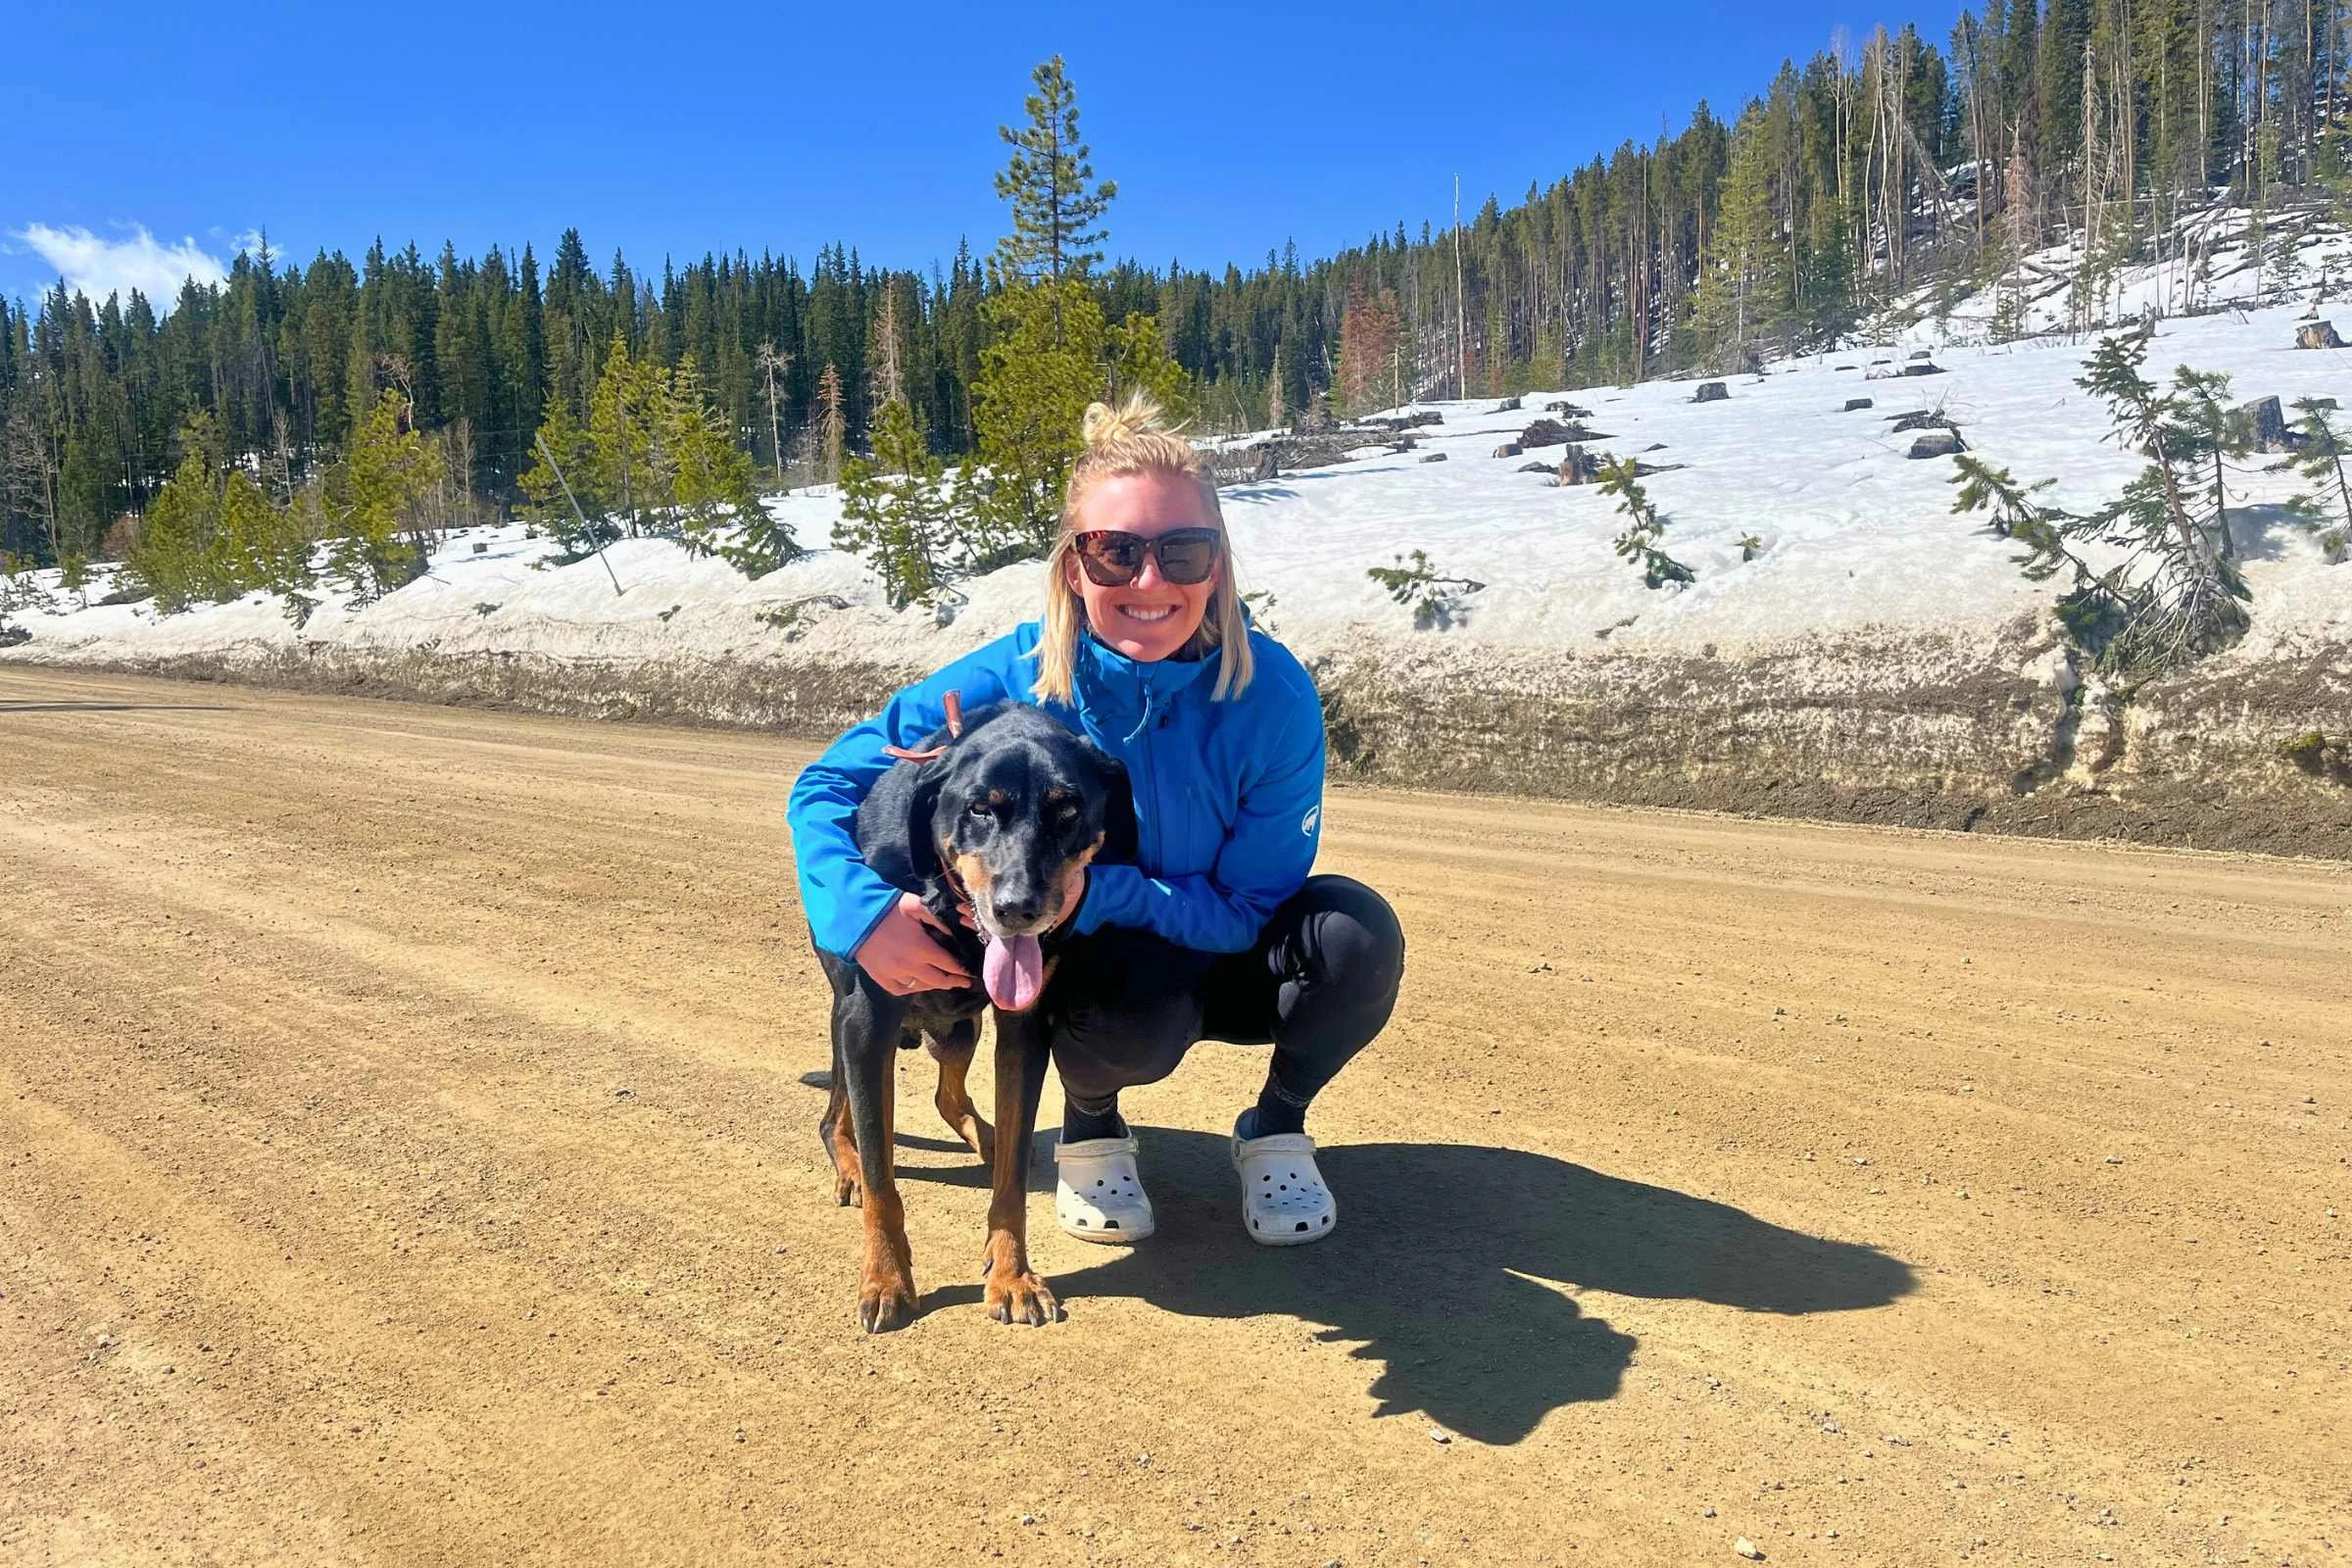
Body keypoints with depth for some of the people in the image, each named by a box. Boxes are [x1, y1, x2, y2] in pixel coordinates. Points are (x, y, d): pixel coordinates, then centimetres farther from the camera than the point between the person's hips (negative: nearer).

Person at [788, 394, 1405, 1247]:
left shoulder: (1274, 695, -25)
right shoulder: (1010, 681, -24)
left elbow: (1251, 911, -20)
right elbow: (826, 787, -15)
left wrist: (1094, 893, -36)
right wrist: (865, 912, -36)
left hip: (1225, 962, 1)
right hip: (1084, 972, -1)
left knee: (1354, 929, -30)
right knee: (1138, 1007, -36)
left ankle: (1277, 1129, 1)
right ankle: (1089, 1131, 2)